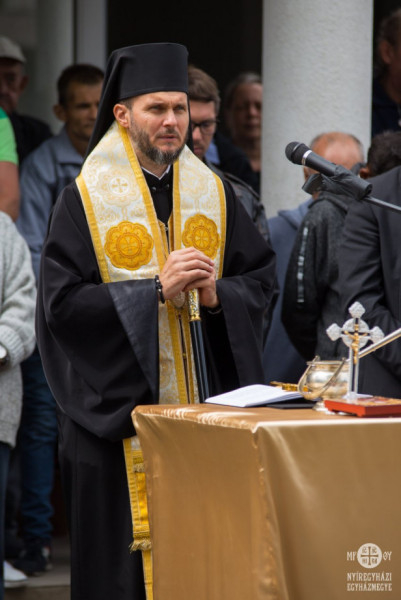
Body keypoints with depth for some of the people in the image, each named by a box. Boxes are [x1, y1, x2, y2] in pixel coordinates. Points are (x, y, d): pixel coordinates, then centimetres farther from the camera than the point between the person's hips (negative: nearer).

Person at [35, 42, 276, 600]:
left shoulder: (215, 194, 10)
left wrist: (217, 294, -11)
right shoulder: (85, 200, -3)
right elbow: (61, 303, -10)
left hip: (206, 403, 4)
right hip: (119, 410, -3)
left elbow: (262, 280, 10)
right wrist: (156, 290, -17)